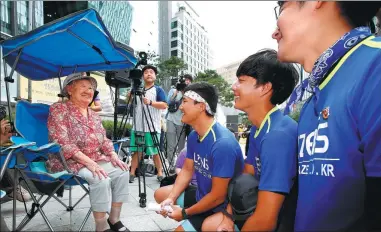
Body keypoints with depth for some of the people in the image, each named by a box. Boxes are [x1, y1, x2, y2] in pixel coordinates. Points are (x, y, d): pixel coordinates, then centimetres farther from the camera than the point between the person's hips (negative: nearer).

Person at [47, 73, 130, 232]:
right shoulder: (59, 109, -8)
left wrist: (113, 155, -8)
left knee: (122, 171, -12)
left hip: (95, 159, 7)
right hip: (68, 162, -7)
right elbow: (62, 143, -19)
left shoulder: (93, 115, 14)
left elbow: (104, 140, 13)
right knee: (101, 179, -30)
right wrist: (88, 162, -27)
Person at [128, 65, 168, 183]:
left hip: (152, 128, -4)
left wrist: (150, 102, -26)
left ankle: (160, 173, 15)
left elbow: (164, 105, -12)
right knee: (136, 151, 8)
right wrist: (130, 98, 0)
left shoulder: (158, 89, 1)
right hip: (137, 127, 4)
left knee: (155, 151, 3)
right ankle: (132, 173, 16)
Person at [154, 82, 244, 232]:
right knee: (160, 194, 15)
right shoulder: (193, 136, -6)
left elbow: (218, 197, -27)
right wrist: (171, 198, -6)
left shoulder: (222, 144, -33)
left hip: (219, 208, -8)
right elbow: (187, 170, 6)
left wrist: (185, 213, -15)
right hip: (201, 196, 8)